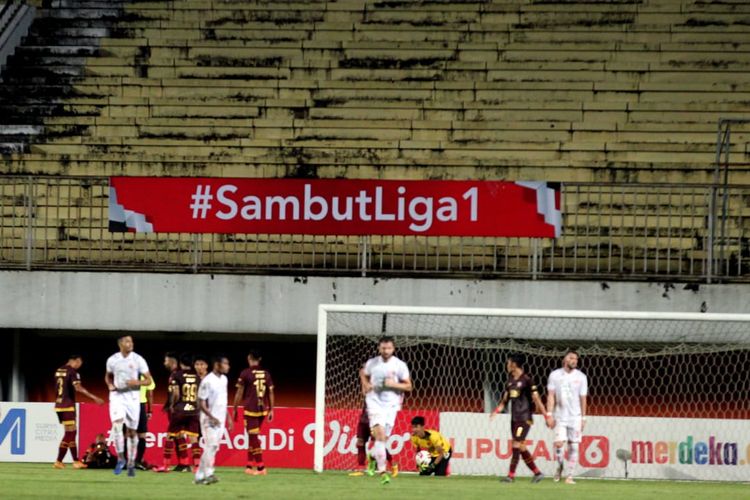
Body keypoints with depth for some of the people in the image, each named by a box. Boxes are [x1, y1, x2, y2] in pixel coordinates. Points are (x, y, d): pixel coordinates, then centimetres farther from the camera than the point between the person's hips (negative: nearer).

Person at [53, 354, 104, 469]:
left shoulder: (58, 370, 13)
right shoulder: (72, 371, -12)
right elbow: (78, 387, -23)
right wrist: (94, 398, -23)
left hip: (59, 405, 8)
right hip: (68, 405, -8)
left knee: (72, 432, 12)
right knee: (69, 433, -3)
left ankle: (76, 461, 12)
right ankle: (58, 462, -6)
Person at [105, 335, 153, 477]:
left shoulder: (138, 360, -3)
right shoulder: (112, 360, 2)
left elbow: (148, 380, 0)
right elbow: (108, 376, 20)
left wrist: (137, 382, -19)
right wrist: (110, 385, -1)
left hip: (132, 396, 0)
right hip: (117, 396, 0)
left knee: (132, 431, 5)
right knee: (117, 425, -21)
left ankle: (131, 464, 17)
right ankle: (120, 458, -8)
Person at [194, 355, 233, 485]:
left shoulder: (223, 379, 9)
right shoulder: (208, 381, -16)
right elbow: (201, 403, -16)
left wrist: (228, 417, 18)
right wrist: (212, 417, -25)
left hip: (220, 420, 8)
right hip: (209, 419, -8)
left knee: (213, 448, 7)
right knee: (211, 446, -14)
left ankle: (200, 476, 11)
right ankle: (208, 473, -12)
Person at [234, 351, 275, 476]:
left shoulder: (246, 373, -6)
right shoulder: (266, 374, 7)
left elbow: (239, 393, -4)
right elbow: (271, 393, 9)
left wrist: (235, 409, 4)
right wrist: (271, 410, 15)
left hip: (250, 409, -5)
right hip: (263, 409, 5)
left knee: (254, 438, -4)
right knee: (253, 438, 15)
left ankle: (261, 467, -10)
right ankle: (249, 466, 18)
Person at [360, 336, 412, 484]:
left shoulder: (400, 365, -3)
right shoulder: (372, 363, 2)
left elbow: (408, 386, 0)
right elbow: (363, 373, 24)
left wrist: (393, 384, -16)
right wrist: (365, 385, 5)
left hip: (391, 405, 1)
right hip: (375, 403, -1)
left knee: (383, 438, 10)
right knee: (380, 435, -18)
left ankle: (374, 456, 42)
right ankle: (382, 471, -21)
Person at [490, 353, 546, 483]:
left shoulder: (526, 380, -11)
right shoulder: (510, 380, 12)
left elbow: (536, 398, -12)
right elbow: (505, 399, 16)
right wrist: (496, 411, 0)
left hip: (524, 417, -8)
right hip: (514, 417, 8)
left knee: (517, 445, -11)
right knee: (521, 447, 9)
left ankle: (511, 475, -9)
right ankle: (537, 473, 16)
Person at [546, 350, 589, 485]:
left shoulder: (581, 377, 2)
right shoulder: (555, 375, 1)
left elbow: (583, 399, 4)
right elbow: (551, 396, 1)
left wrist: (583, 418, 2)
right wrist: (549, 415, -7)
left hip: (575, 417, 0)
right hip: (560, 416, 0)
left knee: (573, 446, -1)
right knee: (559, 443, -12)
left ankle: (570, 476, 4)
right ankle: (560, 466, 16)